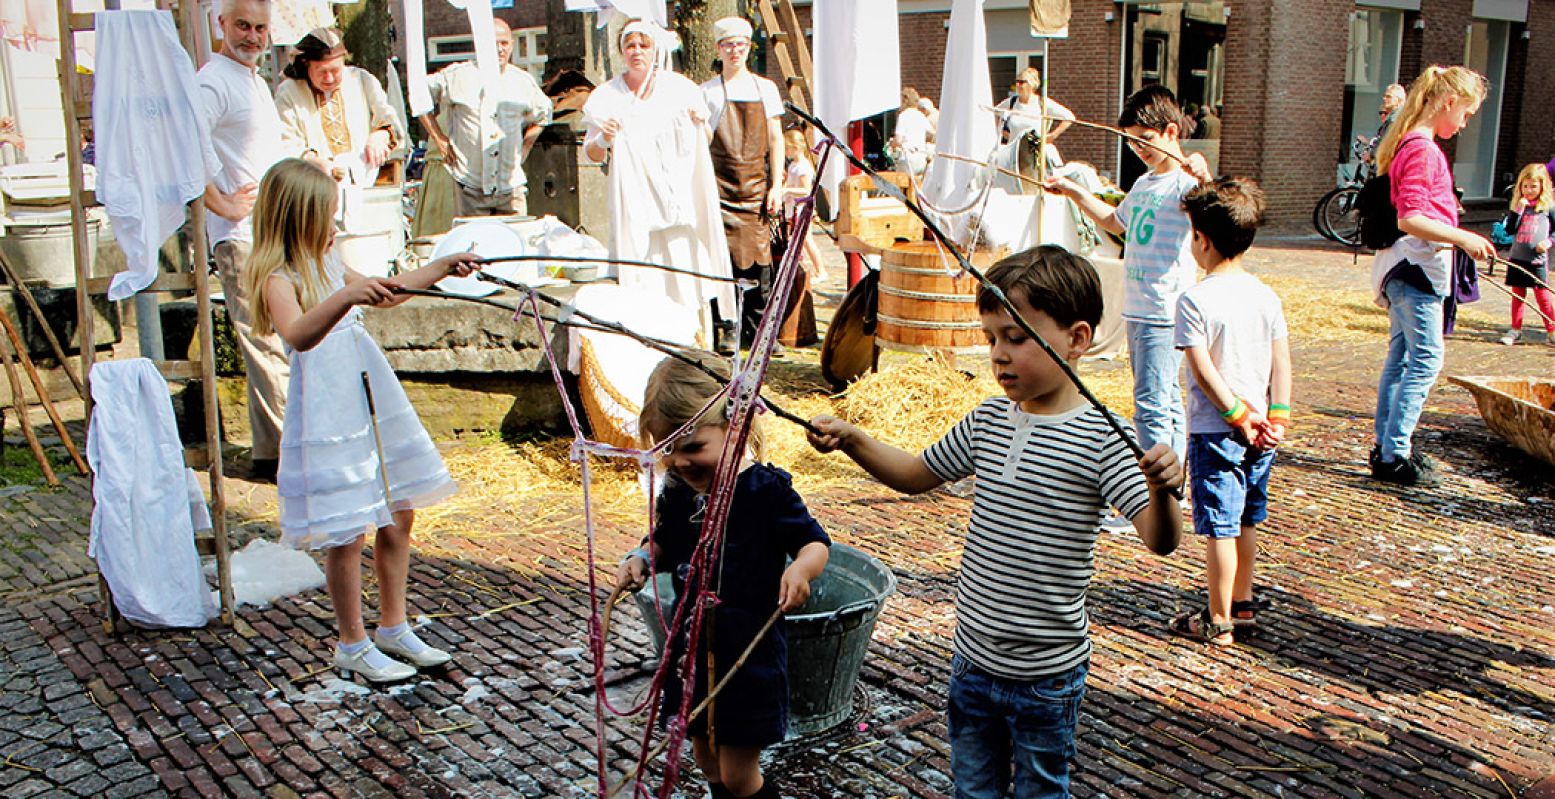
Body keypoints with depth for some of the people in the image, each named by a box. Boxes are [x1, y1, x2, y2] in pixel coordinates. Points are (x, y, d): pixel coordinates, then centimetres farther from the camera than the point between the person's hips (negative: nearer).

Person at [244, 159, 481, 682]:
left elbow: (384, 294, 30)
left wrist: (442, 268, 31)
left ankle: (393, 628, 27)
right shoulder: (279, 279, -15)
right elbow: (298, 333, -37)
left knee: (398, 517, 12)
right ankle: (353, 645, 16)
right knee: (346, 535, -1)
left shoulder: (326, 265, 14)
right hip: (328, 420, -9)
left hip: (375, 409, 9)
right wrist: (346, 297, -51)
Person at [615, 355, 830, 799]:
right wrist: (640, 559, -5)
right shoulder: (675, 493, 0)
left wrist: (800, 568, -34)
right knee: (707, 759, 20)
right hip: (692, 644, 6)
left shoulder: (766, 489, -17)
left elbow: (815, 542, -13)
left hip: (750, 650, -6)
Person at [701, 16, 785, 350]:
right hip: (721, 187, -3)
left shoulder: (766, 88, 12)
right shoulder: (707, 92, 4)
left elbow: (775, 139, 11)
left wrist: (776, 185, 3)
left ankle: (759, 334, 10)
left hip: (756, 185, 3)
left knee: (759, 260, 1)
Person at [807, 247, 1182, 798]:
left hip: (1046, 674, -5)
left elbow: (1160, 540, -24)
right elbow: (916, 475, 13)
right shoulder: (987, 421, -1)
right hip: (972, 659, 5)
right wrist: (852, 440, 0)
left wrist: (1161, 490, -45)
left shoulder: (1099, 438, -18)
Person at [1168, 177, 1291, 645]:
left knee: (1220, 528, 0)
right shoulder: (1266, 296, 4)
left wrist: (1237, 415, -11)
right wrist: (1278, 416, 1)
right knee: (1246, 522, 20)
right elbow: (1281, 362, 2)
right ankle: (1243, 603, 33)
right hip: (1260, 433, 6)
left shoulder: (1195, 300, -14)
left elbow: (1204, 370, -18)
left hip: (1215, 431, -6)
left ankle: (1218, 621, 7)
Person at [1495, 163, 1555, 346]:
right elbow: (1510, 229, -4)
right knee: (1517, 296, 11)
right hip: (1517, 258, 3)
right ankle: (1515, 330, 19)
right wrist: (1518, 209, -13)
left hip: (1538, 260, -3)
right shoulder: (1518, 206, 6)